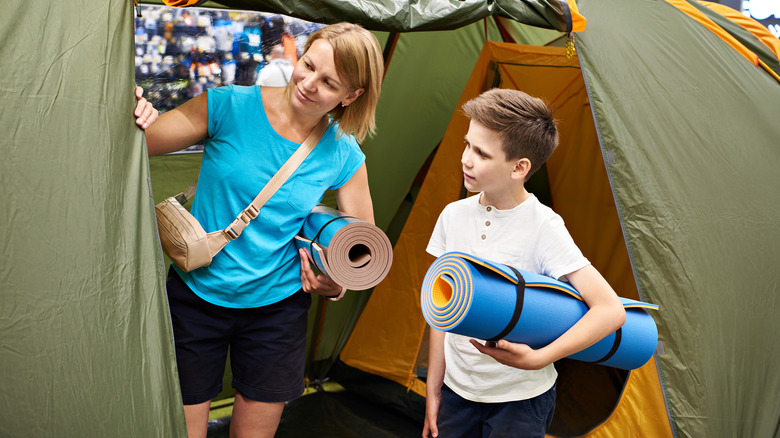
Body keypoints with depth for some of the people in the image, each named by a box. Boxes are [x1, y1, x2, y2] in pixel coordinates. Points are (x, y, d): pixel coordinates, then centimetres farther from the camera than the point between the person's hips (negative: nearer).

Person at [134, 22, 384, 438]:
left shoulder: (343, 156, -7)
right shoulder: (228, 107, -14)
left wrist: (338, 280, -15)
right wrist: (136, 120, -32)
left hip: (277, 306, 2)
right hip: (196, 296, -1)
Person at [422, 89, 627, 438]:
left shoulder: (543, 227, -18)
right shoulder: (454, 216, -3)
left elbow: (611, 310, -20)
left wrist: (538, 359, -27)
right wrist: (433, 388, 5)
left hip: (520, 400, -4)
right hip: (457, 389, 4)